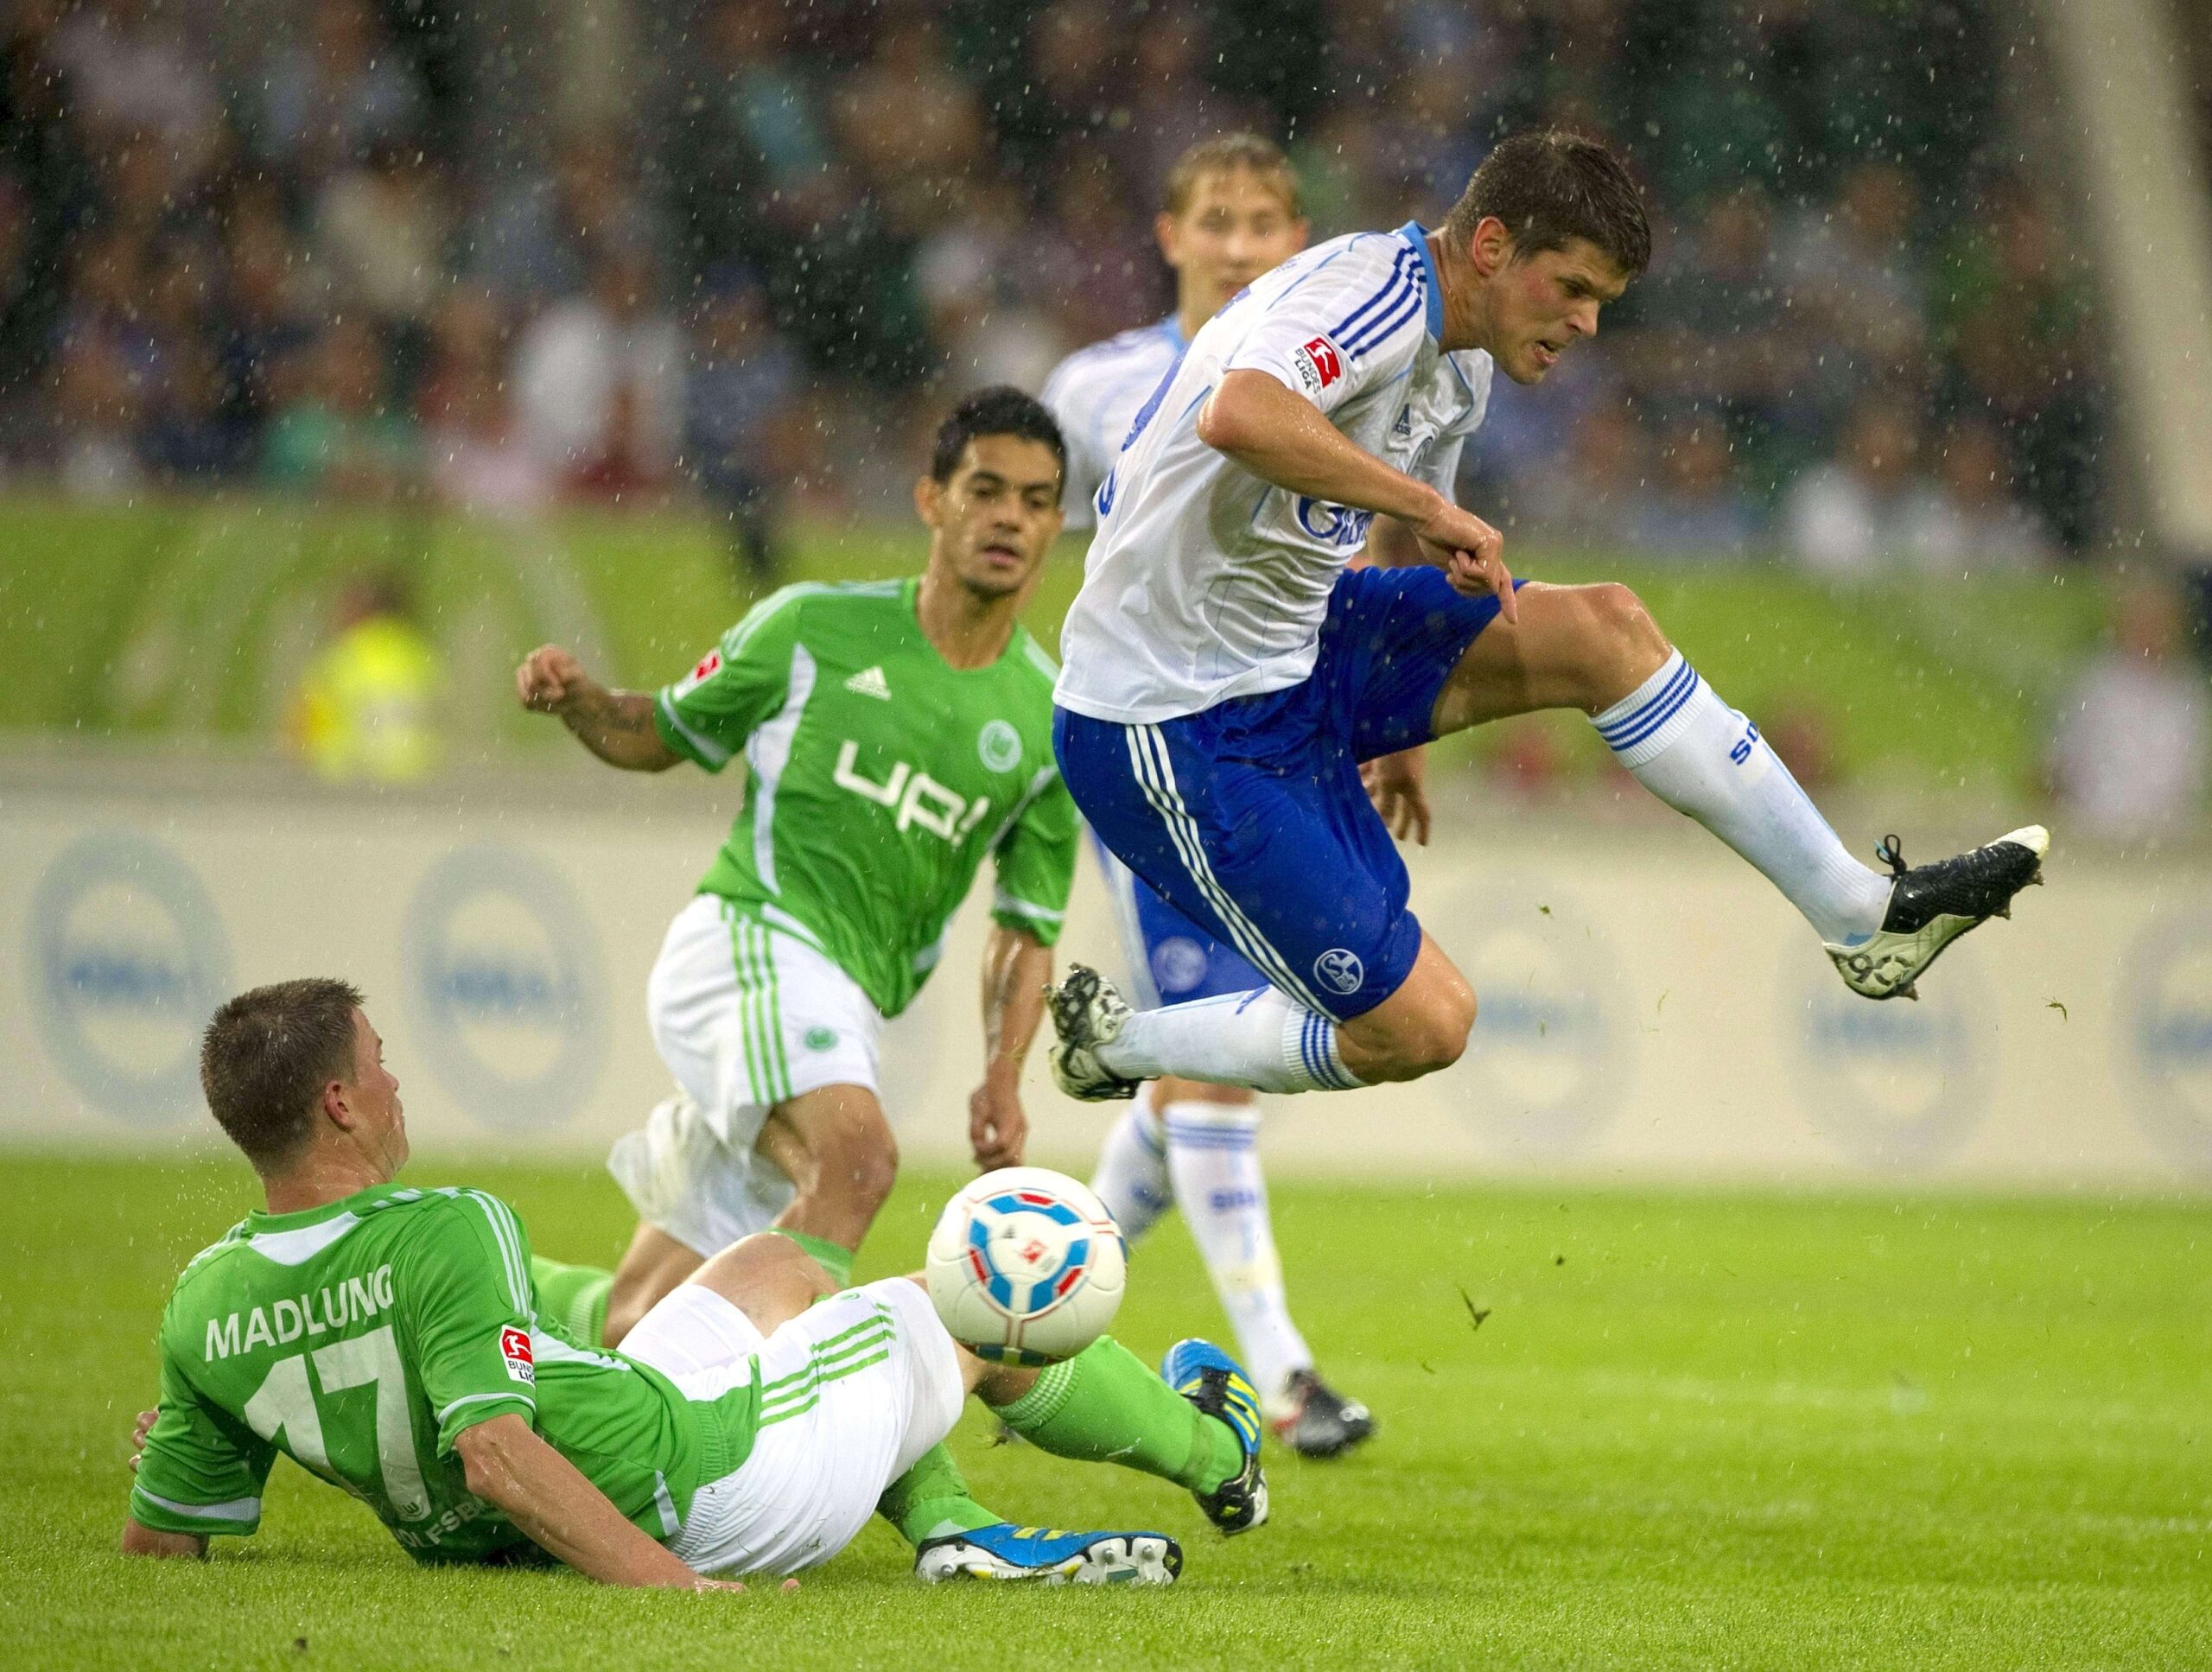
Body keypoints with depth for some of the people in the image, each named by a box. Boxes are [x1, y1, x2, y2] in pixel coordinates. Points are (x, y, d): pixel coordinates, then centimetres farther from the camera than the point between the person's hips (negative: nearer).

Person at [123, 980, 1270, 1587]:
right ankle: (1207, 1450, 47)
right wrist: (674, 1584, -39)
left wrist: (190, 1436, 16)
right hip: (687, 1490, -7)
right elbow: (496, 1457, -40)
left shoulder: (203, 1308, -11)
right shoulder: (443, 1236, -31)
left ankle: (953, 1533, 30)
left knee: (774, 1269, 30)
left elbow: (159, 1541, -5)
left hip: (502, 1546, 8)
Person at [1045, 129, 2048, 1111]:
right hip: (1174, 727, -10)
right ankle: (1112, 1044, 12)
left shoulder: (1463, 360, 9)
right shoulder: (1372, 298, -23)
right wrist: (1429, 508, -38)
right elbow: (1238, 416, -45)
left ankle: (1865, 914, 6)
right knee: (1421, 1027, -10)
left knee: (1603, 630, -1)